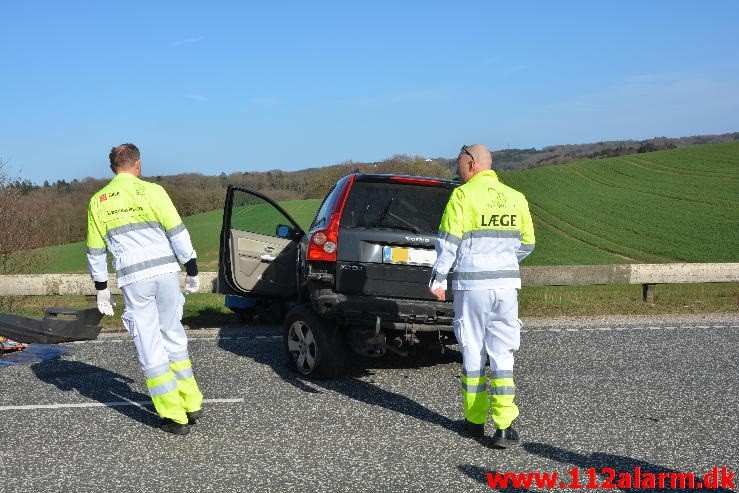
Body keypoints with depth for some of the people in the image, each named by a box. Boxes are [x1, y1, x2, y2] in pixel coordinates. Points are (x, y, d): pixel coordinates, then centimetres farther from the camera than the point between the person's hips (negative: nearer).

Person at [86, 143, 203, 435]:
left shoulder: (97, 202, 7)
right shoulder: (151, 191, -1)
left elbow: (95, 250, 10)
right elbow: (177, 232, -4)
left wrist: (101, 288, 17)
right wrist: (191, 269, 5)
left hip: (132, 279, 0)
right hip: (165, 271, 0)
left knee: (149, 347, 4)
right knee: (174, 337, 16)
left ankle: (174, 417, 5)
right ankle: (192, 404, 19)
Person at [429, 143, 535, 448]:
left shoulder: (463, 195, -6)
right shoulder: (515, 198, 9)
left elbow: (448, 242, -9)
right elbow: (527, 244, 16)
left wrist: (438, 279, -2)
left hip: (471, 284, -3)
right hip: (506, 283, 3)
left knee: (472, 352, 8)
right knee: (502, 354, 5)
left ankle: (475, 420, 16)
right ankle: (504, 426, -3)